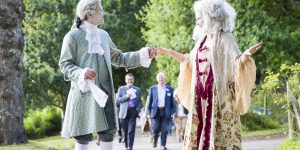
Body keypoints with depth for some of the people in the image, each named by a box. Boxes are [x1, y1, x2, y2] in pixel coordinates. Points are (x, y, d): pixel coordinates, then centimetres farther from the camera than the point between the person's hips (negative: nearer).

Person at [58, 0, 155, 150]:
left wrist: (142, 55, 10)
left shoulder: (103, 35, 15)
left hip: (104, 91, 6)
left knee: (108, 132, 4)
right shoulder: (73, 36, -3)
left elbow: (118, 58, 20)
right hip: (85, 91, -6)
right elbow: (64, 64, -5)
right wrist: (81, 73, -24)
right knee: (83, 135, -4)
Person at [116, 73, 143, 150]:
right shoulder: (121, 89, 11)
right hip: (124, 112, 1)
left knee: (131, 131, -10)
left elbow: (140, 102, 13)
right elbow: (117, 100, 2)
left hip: (133, 111, -1)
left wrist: (138, 109, -6)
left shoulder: (137, 90, 13)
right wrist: (126, 96, -12)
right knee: (124, 131, 7)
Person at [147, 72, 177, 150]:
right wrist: (149, 111, 6)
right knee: (156, 128, -5)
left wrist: (174, 111, 1)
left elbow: (172, 101, 8)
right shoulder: (153, 88, 9)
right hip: (156, 111, 0)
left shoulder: (170, 89, 7)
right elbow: (150, 100, 11)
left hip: (166, 111, 0)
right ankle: (155, 140, 21)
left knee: (164, 129, -3)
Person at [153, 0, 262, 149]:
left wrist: (245, 56, -39)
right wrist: (169, 52, 31)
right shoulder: (202, 39, 13)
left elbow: (237, 62, -17)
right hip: (201, 97, 7)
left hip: (219, 96, -7)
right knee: (198, 134, 6)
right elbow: (190, 60, 28)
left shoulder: (225, 39, -7)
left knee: (218, 136, -9)